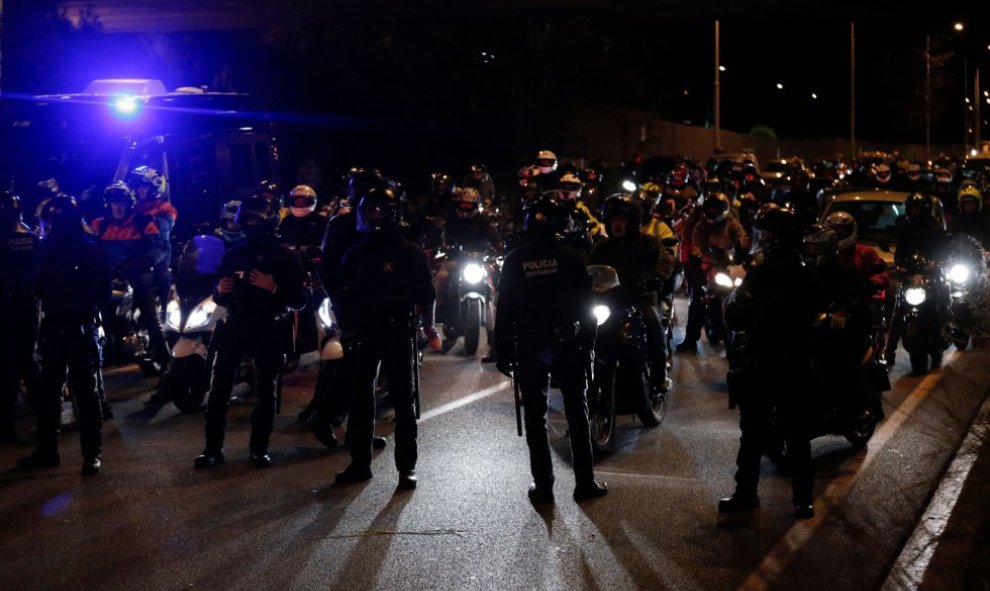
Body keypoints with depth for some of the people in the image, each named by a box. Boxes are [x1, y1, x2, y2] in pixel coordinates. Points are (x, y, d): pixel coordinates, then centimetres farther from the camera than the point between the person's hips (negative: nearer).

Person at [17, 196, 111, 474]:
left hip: (80, 328, -5)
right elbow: (42, 284, 15)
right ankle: (47, 449, 19)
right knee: (47, 391, 9)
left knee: (85, 391, 0)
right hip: (53, 326, 5)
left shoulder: (91, 250, -5)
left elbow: (101, 291, -8)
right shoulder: (49, 247, 10)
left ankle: (92, 453, 5)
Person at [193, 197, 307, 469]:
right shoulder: (233, 255, 12)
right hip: (234, 326, 2)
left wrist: (274, 288, -21)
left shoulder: (285, 257, 1)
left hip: (270, 331, -2)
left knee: (267, 392, 5)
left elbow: (299, 300, -6)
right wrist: (220, 291, -6)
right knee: (218, 389, -6)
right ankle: (213, 448, -1)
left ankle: (260, 448, 14)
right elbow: (219, 299, 17)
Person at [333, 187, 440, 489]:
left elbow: (425, 295, -3)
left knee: (403, 402, 1)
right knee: (360, 400, 9)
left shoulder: (409, 254, -3)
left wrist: (428, 328, -8)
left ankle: (407, 467, 5)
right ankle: (360, 462, 18)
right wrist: (344, 328, 9)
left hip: (398, 335, -4)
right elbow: (344, 296, 13)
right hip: (361, 336, 4)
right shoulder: (354, 255, 9)